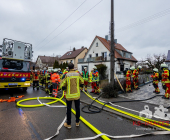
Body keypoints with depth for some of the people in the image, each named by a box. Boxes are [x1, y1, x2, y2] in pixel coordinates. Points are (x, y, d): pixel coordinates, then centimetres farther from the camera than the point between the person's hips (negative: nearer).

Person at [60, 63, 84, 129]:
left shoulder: (67, 75, -13)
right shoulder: (78, 74, -6)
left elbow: (62, 87, -12)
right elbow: (82, 84, 8)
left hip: (69, 95, -2)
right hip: (77, 94, 2)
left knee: (69, 109, 13)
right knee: (77, 108, 17)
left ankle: (68, 124, 26)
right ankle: (77, 122, 31)